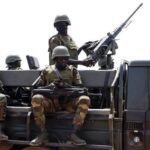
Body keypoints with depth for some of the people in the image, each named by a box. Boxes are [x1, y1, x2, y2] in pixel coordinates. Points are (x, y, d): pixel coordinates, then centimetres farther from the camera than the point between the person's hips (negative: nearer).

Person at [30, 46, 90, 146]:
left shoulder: (73, 71, 10)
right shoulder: (47, 71, 12)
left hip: (69, 102, 0)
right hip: (52, 102, 0)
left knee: (85, 99, -30)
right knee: (36, 98, -31)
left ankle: (74, 134, -27)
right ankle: (43, 134, -22)